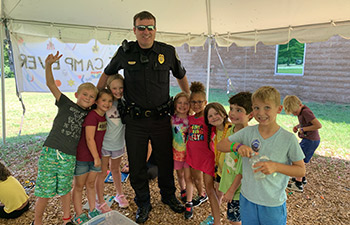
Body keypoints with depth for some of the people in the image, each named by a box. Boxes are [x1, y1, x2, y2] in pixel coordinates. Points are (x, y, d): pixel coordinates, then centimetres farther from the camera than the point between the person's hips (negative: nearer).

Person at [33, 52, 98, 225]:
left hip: (69, 158, 3)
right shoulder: (66, 104, 2)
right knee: (45, 192, 4)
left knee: (65, 190, 16)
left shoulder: (89, 115, 10)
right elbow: (51, 84, -5)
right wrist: (48, 65, -17)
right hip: (50, 152, -3)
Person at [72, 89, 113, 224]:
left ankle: (92, 211, 33)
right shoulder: (92, 116, -22)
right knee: (79, 186, 9)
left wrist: (98, 156, 11)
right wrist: (96, 157, -18)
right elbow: (89, 139, -23)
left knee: (91, 184, 19)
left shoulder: (104, 116, 3)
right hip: (82, 157, -7)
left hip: (95, 156, 7)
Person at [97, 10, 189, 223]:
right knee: (136, 165, 10)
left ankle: (169, 196, 40)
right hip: (135, 120, 0)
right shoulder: (125, 52, -2)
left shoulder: (168, 52, -2)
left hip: (161, 118, 0)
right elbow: (107, 74, 13)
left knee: (166, 161, 14)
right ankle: (143, 203, 33)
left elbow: (181, 76, 14)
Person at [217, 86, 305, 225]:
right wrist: (238, 146, -21)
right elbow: (220, 145, -1)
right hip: (247, 199, 2)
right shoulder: (248, 132, -7)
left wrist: (275, 166, -24)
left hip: (274, 205, -2)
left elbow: (301, 171, -7)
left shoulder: (288, 139, -14)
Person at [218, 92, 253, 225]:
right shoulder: (233, 128, -2)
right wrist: (223, 168, 18)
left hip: (238, 188, -7)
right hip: (228, 181, 7)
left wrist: (231, 191, -15)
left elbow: (242, 170, -22)